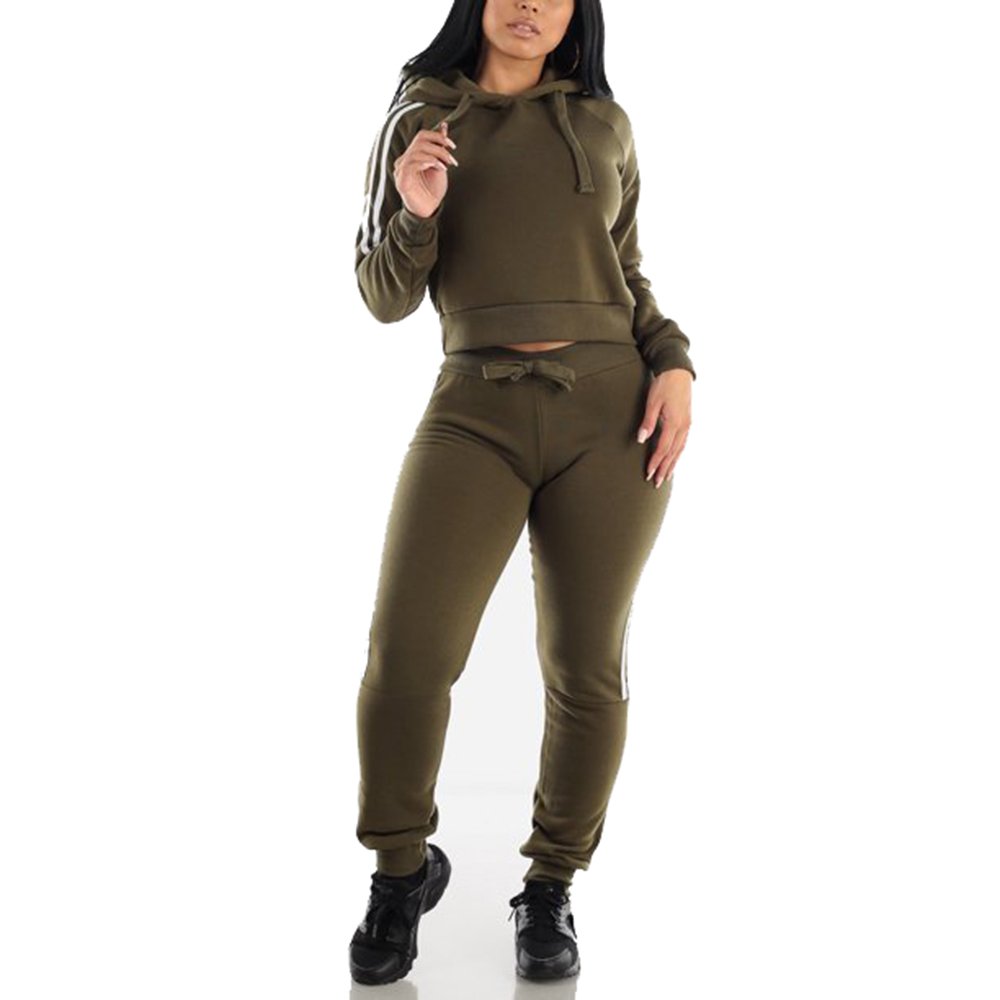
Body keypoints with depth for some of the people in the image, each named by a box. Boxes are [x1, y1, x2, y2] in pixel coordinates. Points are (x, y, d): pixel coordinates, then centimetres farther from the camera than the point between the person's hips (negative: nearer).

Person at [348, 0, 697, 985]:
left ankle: (550, 886, 23)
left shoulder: (603, 123, 12)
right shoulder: (418, 117, 8)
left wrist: (673, 362, 1)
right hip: (477, 411, -1)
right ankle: (402, 868, 15)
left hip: (612, 412, 2)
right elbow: (386, 297, 7)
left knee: (587, 670, 3)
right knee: (406, 656, -11)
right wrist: (416, 213, -12)